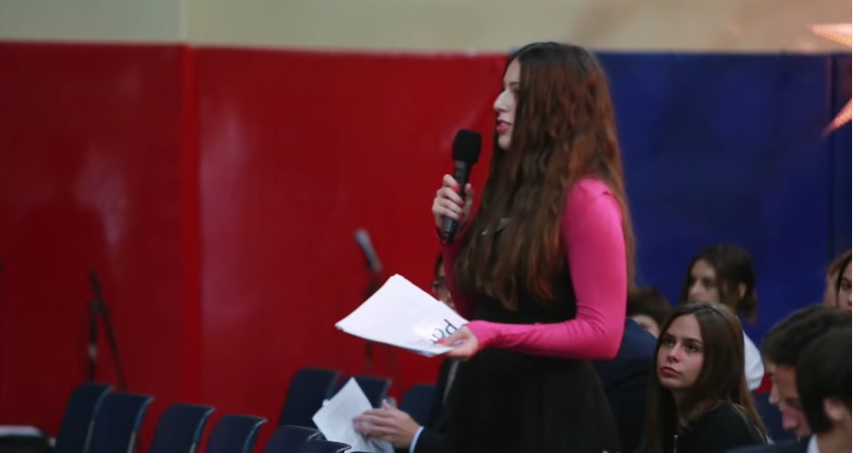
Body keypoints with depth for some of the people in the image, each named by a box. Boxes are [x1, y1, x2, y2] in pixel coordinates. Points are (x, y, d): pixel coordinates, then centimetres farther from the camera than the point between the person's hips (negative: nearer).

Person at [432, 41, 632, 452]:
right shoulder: (512, 192, 14)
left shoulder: (587, 200, -13)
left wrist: (496, 336, -27)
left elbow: (602, 334, -18)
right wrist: (453, 233, 4)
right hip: (485, 407, 8)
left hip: (552, 416, -8)